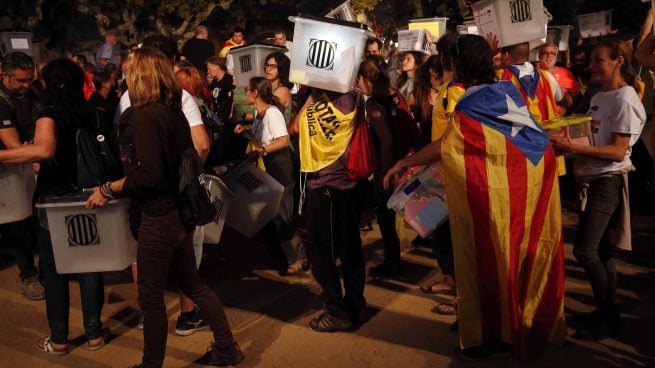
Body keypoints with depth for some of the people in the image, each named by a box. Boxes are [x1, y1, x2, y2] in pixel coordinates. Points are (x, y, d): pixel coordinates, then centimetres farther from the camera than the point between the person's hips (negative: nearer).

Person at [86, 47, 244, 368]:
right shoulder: (175, 113, 7)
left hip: (158, 217, -9)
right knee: (192, 283, 20)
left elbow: (148, 174, -25)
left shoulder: (144, 116, -18)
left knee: (150, 295, 6)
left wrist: (109, 189, -13)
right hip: (179, 211, 9)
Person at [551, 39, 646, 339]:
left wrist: (575, 148, -26)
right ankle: (610, 311, 24)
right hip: (592, 179, 8)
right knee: (600, 249, 12)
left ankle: (607, 314, 9)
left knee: (585, 251, -8)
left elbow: (618, 151, -18)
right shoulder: (598, 97, 12)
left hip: (608, 181, -8)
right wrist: (567, 139, -1)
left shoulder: (625, 99, -13)